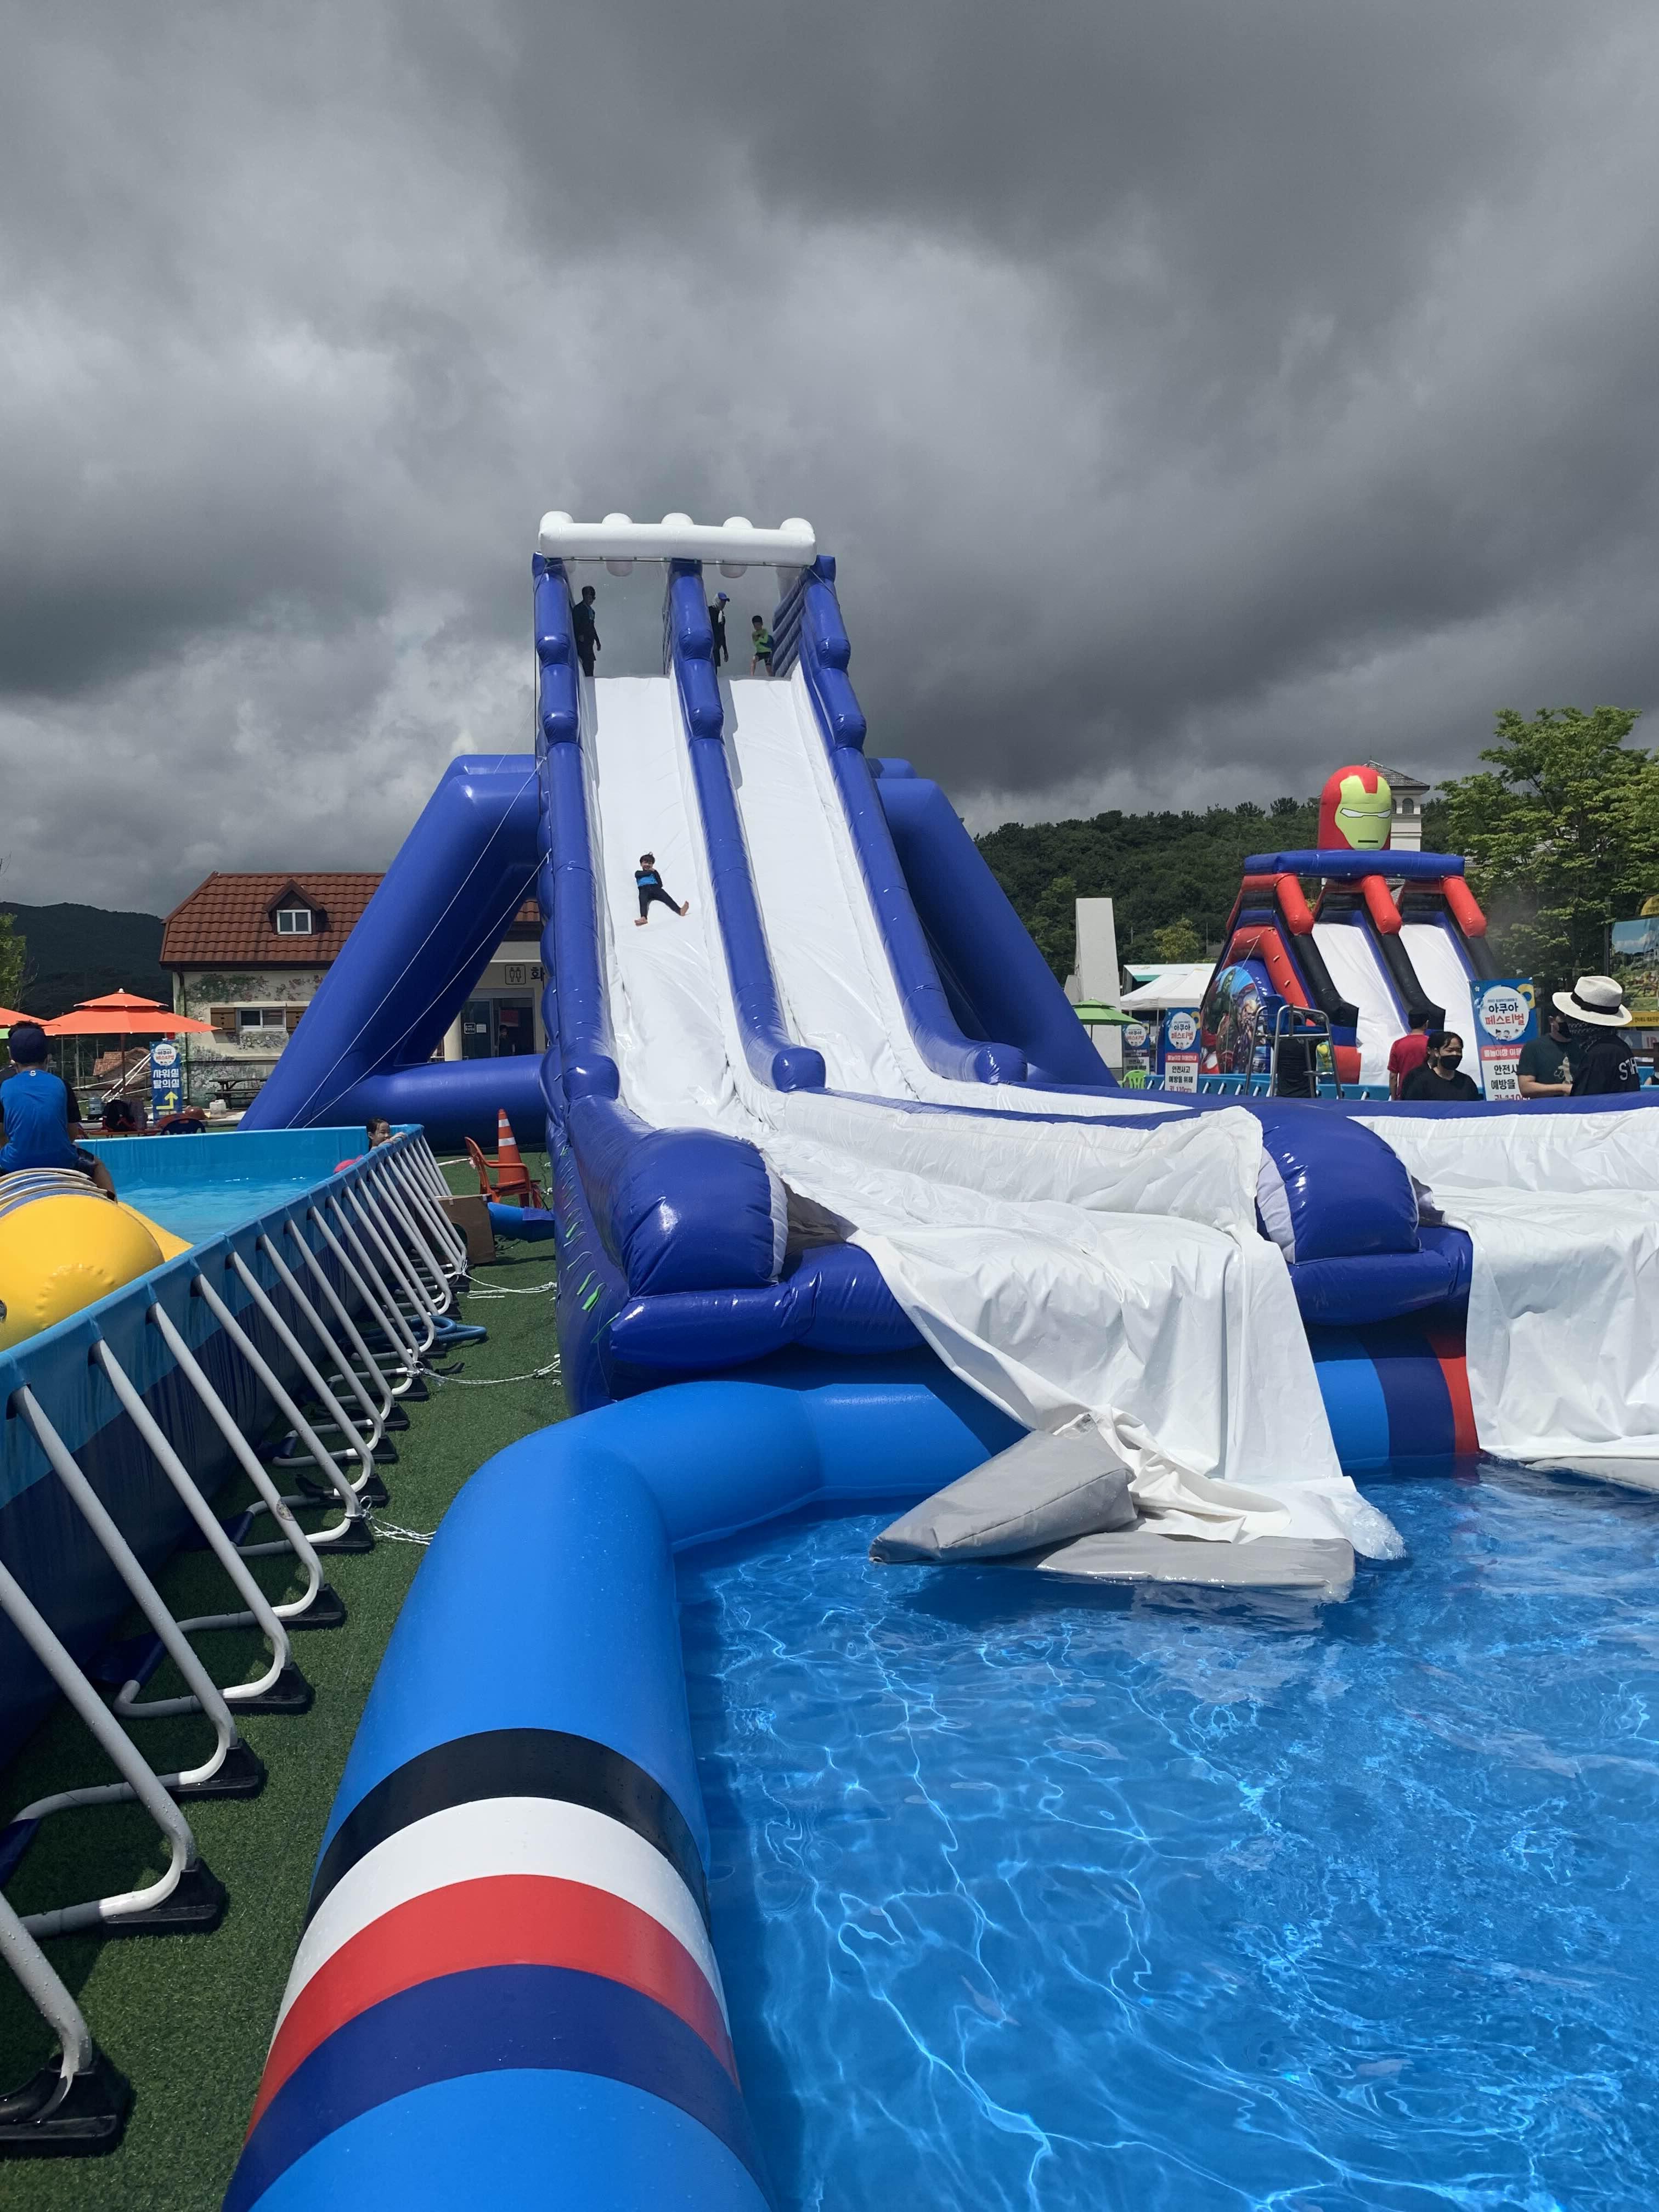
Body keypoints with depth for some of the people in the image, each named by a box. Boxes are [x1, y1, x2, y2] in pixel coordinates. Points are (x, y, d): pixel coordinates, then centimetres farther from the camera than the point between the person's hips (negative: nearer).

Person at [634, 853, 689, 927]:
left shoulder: (654, 873, 34)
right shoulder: (638, 872, 32)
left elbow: (660, 884, 18)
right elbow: (643, 874, 4)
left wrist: (655, 872, 11)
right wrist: (651, 871, 14)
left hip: (655, 888, 1)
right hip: (644, 889, -1)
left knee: (666, 897, -26)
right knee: (643, 901, -34)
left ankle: (680, 910, -50)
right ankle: (643, 918, -62)